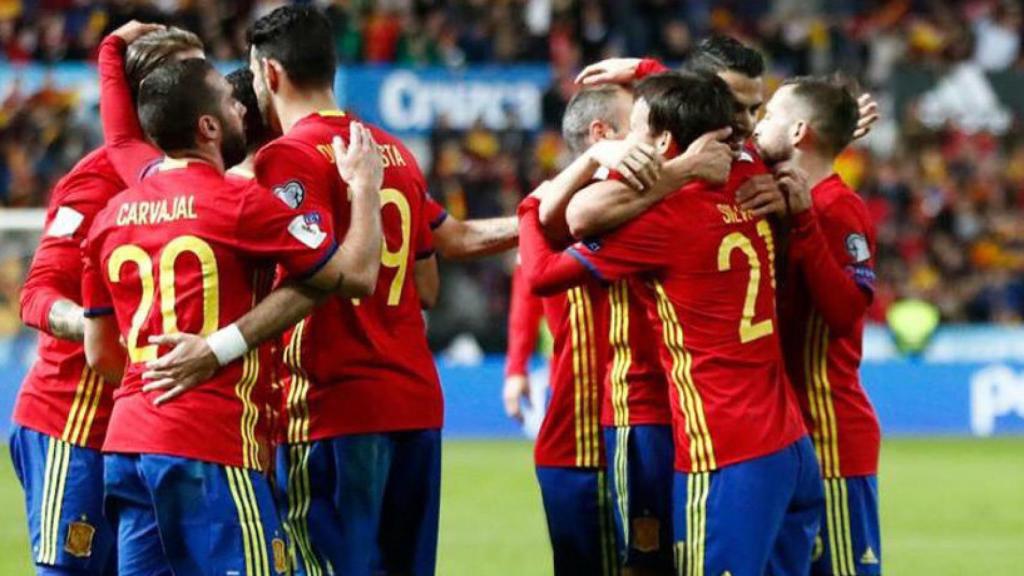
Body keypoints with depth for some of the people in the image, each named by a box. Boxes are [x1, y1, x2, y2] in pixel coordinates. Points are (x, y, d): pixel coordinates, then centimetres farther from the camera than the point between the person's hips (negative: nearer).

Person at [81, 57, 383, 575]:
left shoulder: (110, 217, 12)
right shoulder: (242, 204, -8)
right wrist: (364, 187, 9)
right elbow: (354, 275, -5)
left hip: (125, 444, 7)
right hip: (211, 448, -7)